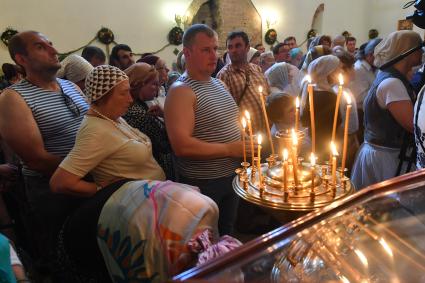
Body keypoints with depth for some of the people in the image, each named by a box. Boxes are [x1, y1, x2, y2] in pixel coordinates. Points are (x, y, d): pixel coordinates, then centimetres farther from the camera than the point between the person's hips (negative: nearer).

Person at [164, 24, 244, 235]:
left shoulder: (217, 83, 9)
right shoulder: (181, 91, -18)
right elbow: (181, 146, -28)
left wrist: (243, 143, 2)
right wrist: (228, 149, -21)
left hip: (230, 176, 8)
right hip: (203, 184, -8)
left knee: (227, 236, 25)